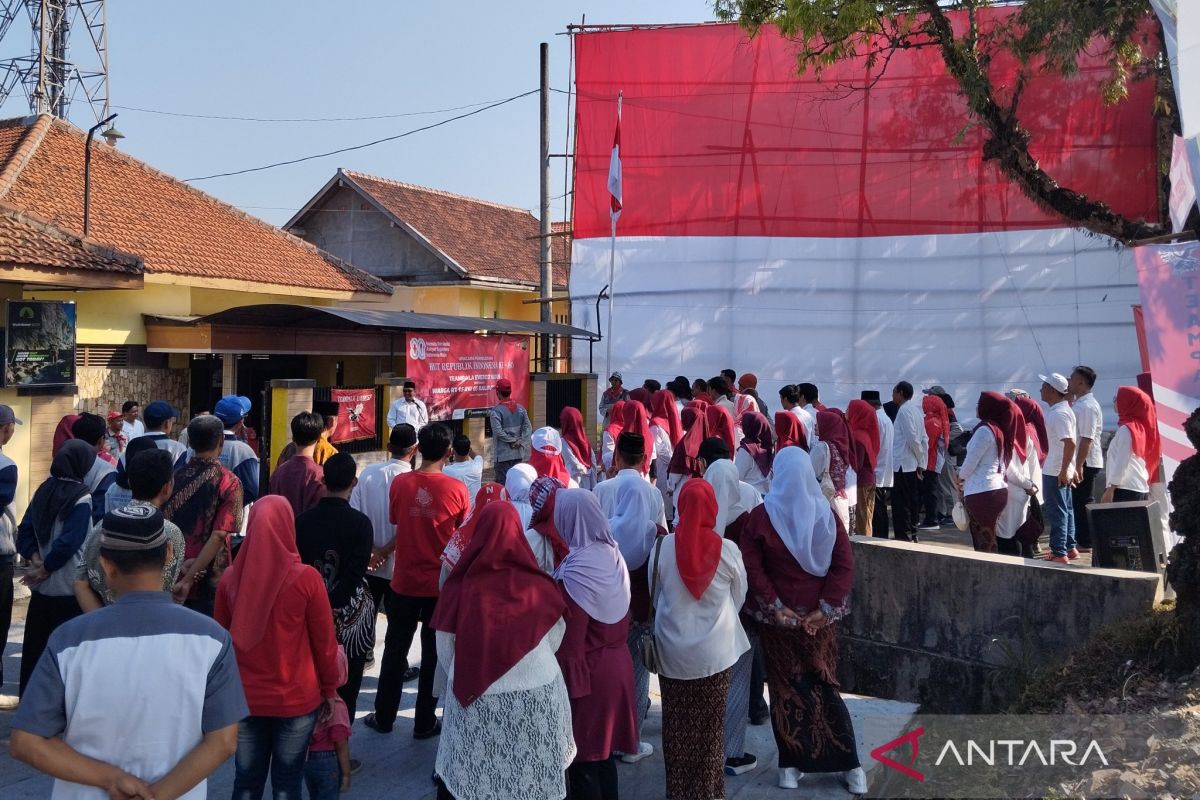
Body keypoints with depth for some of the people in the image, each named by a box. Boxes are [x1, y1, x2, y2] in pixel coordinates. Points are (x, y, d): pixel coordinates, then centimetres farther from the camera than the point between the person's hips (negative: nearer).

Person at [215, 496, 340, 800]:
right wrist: (329, 690, 7)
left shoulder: (231, 578, -8)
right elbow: (325, 642, -8)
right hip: (295, 699, -2)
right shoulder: (306, 578, -17)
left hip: (244, 697, 2)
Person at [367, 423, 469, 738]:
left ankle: (384, 717, 27)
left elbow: (400, 525, 4)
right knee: (434, 653, 12)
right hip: (442, 584, -1)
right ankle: (425, 722, 21)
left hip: (405, 582, 1)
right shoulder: (457, 490, -13)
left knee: (395, 651, 16)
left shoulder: (400, 483, -9)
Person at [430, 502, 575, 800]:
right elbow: (554, 640, 3)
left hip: (474, 699, 0)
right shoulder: (539, 586, -11)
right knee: (531, 776, 14)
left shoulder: (460, 586, -13)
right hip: (536, 694, 1)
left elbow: (444, 649, -1)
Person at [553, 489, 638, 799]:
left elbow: (570, 640, -18)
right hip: (616, 664, 7)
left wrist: (566, 683, -12)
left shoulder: (575, 572, -21)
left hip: (586, 672, -7)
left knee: (583, 759, 6)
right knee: (603, 752, 19)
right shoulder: (613, 555, 0)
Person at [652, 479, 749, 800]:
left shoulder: (663, 547, -11)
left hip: (672, 651, 1)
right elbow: (739, 598, 2)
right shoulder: (727, 550, -12)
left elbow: (654, 594, 4)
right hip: (715, 651, -1)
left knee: (677, 725, 14)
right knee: (710, 725, 13)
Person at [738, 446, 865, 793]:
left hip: (778, 617, -1)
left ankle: (791, 765, 15)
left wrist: (774, 607, -8)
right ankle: (850, 764, 14)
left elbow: (752, 568, -13)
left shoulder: (761, 516, -10)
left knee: (785, 688, 10)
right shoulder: (825, 514, -6)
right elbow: (844, 565, -8)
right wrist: (826, 608, -6)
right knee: (824, 685, 12)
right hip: (818, 615, 2)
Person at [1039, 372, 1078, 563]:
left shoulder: (1058, 413, -20)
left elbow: (1070, 443, -28)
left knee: (1056, 512, -5)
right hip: (1062, 471, 10)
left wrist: (1064, 470, -26)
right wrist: (1067, 469, 19)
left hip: (1055, 472, -10)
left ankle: (1059, 553, -1)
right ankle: (1070, 548, 24)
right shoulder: (1063, 409, 12)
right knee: (1066, 510, 16)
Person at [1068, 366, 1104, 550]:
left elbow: (1087, 439, -23)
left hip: (1085, 463, -10)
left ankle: (1085, 542, 5)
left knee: (1081, 502, -2)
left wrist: (1078, 466, -24)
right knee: (1077, 502, 15)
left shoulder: (1087, 406, -17)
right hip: (1079, 462, 10)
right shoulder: (1078, 403, 13)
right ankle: (1082, 540, 24)